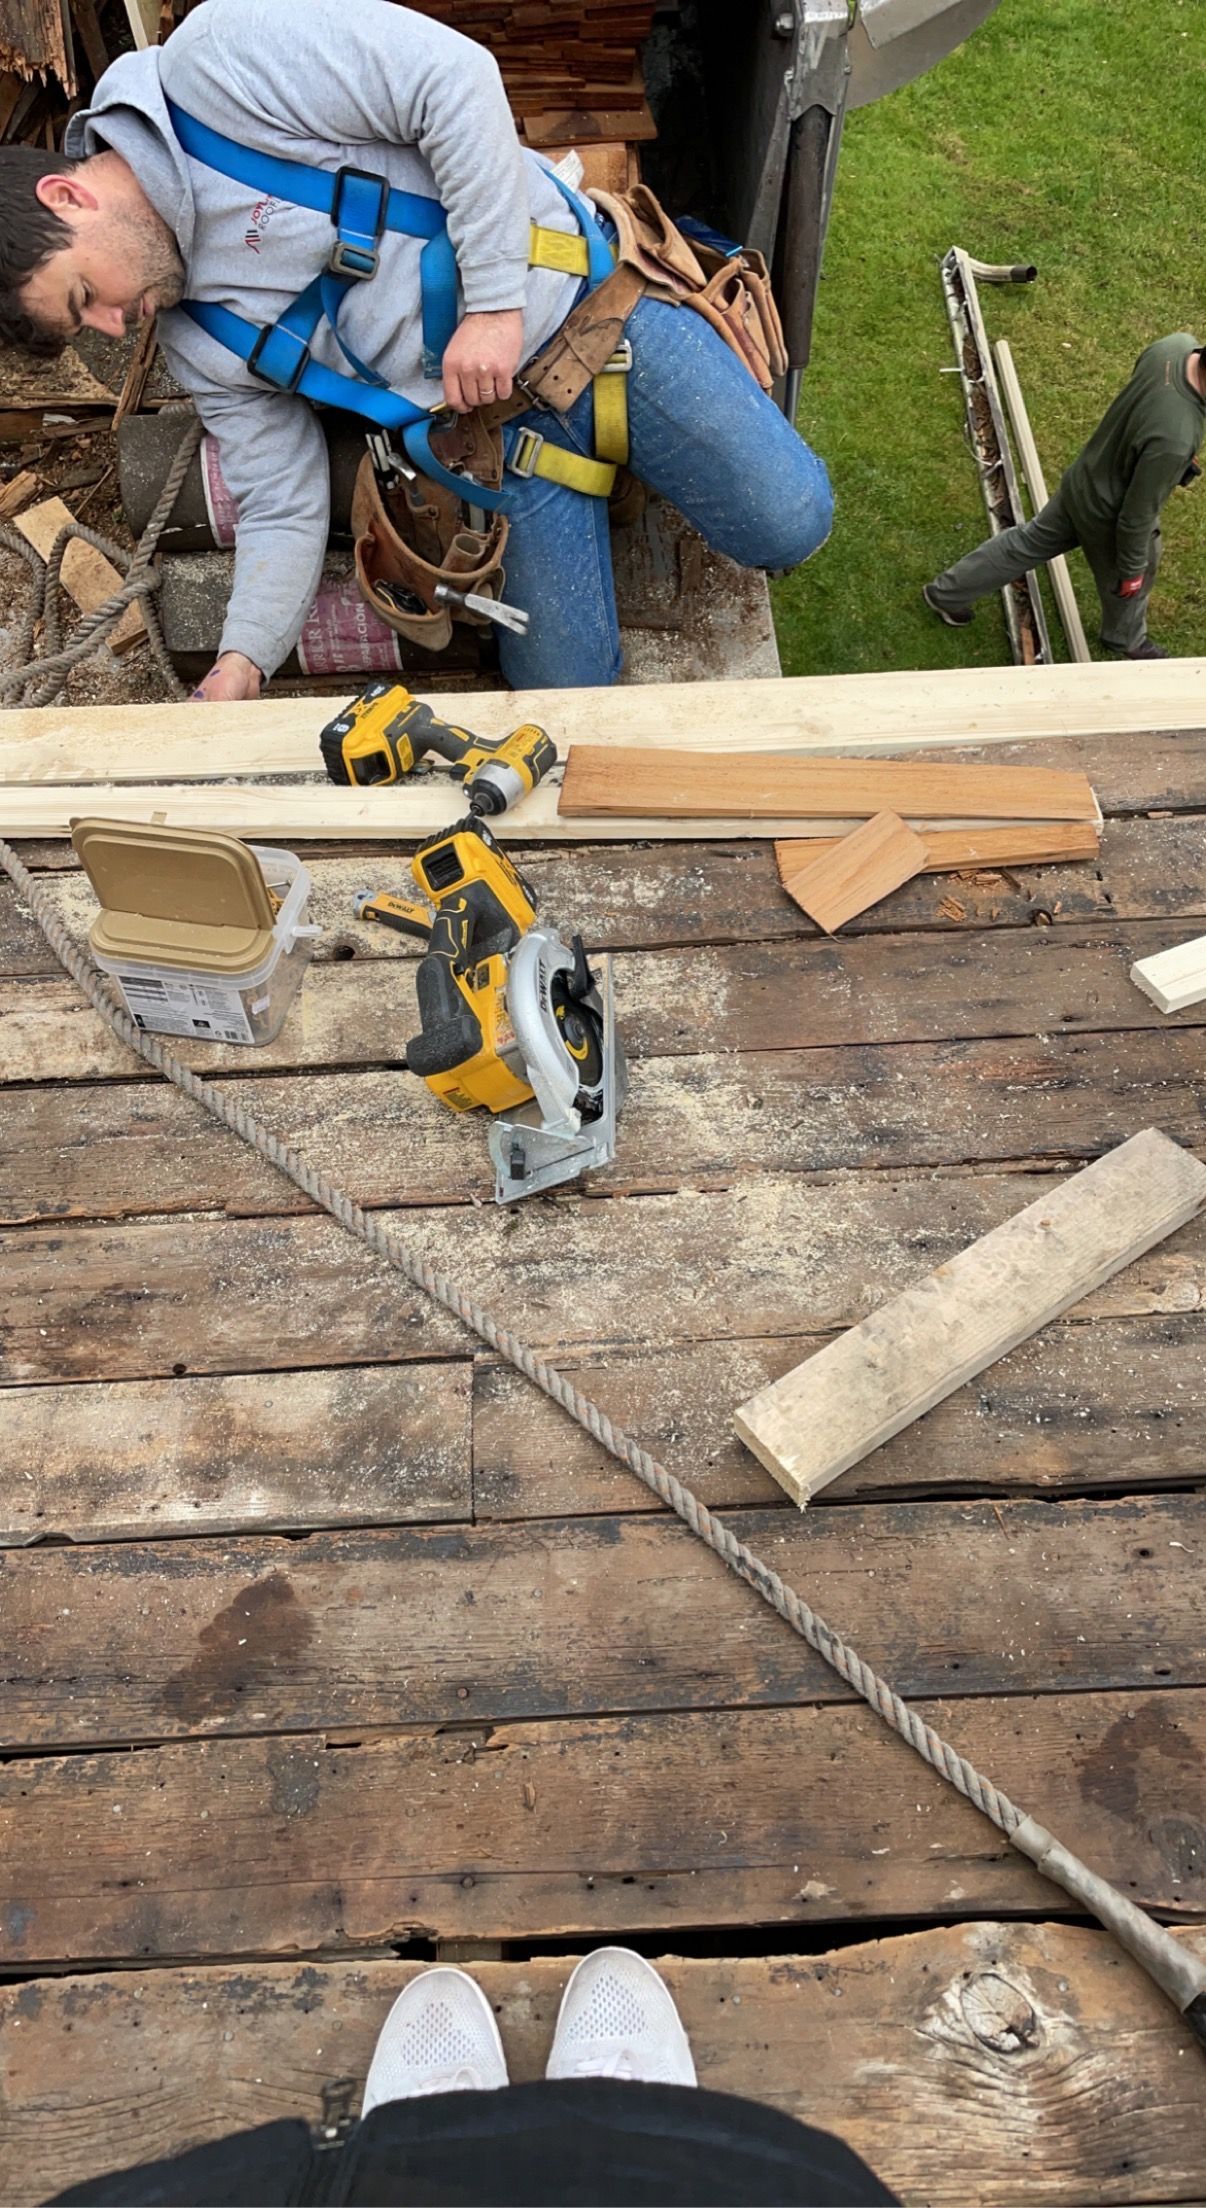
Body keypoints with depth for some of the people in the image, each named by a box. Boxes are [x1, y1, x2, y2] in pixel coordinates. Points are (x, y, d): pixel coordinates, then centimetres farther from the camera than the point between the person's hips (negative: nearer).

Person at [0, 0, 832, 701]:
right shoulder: (198, 350, 5)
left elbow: (453, 77, -18)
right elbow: (285, 508, 2)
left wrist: (493, 299, -23)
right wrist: (240, 662, -13)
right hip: (499, 426, 5)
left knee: (786, 525, -10)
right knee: (564, 686, -3)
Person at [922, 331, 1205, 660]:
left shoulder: (1178, 345, -19)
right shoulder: (1175, 439, -41)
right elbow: (1137, 514, -28)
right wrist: (1132, 569, -11)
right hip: (1107, 514, -7)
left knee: (1029, 540, 26)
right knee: (1126, 578, 23)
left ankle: (946, 592, 41)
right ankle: (1126, 638, 54)